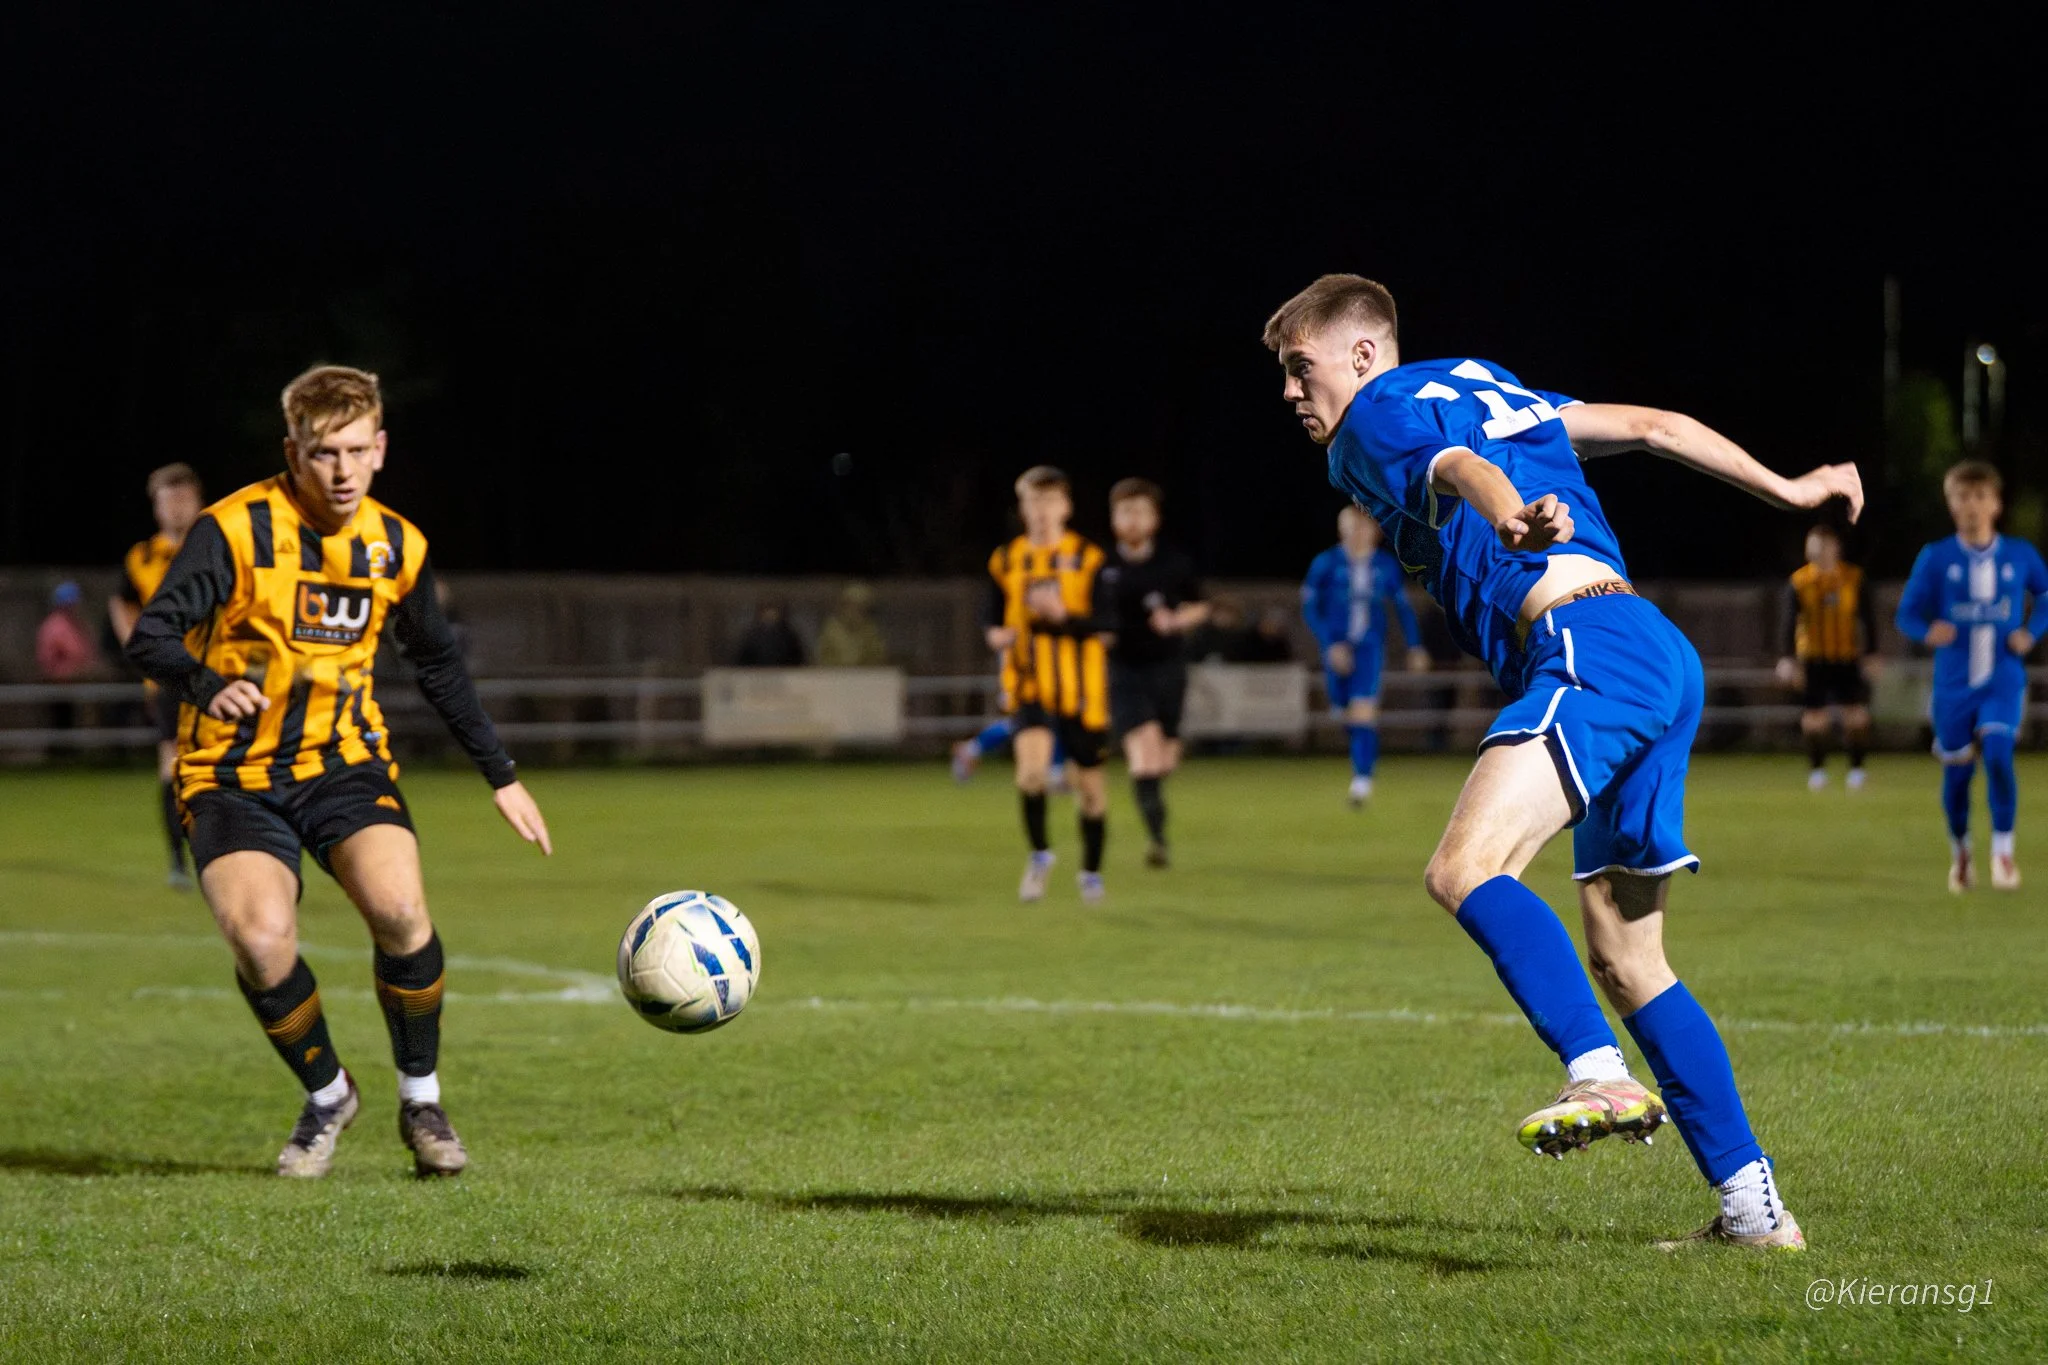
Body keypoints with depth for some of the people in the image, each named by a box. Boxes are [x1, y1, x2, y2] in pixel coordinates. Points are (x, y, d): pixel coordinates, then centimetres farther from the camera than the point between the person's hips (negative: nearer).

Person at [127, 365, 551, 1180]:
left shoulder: (398, 547, 3)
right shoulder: (236, 530, -13)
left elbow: (439, 666, 18)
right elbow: (150, 638, -22)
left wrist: (501, 776, 19)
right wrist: (210, 688, -43)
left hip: (345, 763, 3)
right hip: (235, 773, -3)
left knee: (400, 910, -25)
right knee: (262, 940, -27)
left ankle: (421, 1101, -1)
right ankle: (327, 1097, 3)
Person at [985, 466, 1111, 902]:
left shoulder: (1088, 558, -2)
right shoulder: (1006, 560, 6)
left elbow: (1102, 624, -8)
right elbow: (995, 618, 15)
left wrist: (1063, 614, -26)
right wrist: (996, 634, -8)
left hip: (1082, 688, 0)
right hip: (1029, 685, 1)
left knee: (1089, 780, 7)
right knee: (1031, 764, -23)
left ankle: (1091, 871, 27)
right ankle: (1039, 855, -2)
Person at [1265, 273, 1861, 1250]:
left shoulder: (1377, 414, 6)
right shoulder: (1486, 386, 30)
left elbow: (1459, 466, -18)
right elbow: (1654, 426, 30)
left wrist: (1510, 522, -40)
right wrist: (1786, 490, 36)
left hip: (1591, 647, -9)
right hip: (1659, 656, 9)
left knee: (1465, 868, -25)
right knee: (1622, 959, 12)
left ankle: (1604, 1076, -40)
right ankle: (1753, 1206, 10)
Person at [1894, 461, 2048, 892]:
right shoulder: (1936, 558, -3)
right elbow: (1908, 614, 1)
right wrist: (1928, 632, -21)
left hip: (2003, 682, 0)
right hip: (1953, 684, 0)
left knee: (1998, 754, -21)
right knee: (1957, 771, 6)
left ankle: (2003, 850, -7)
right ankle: (1960, 853, 29)